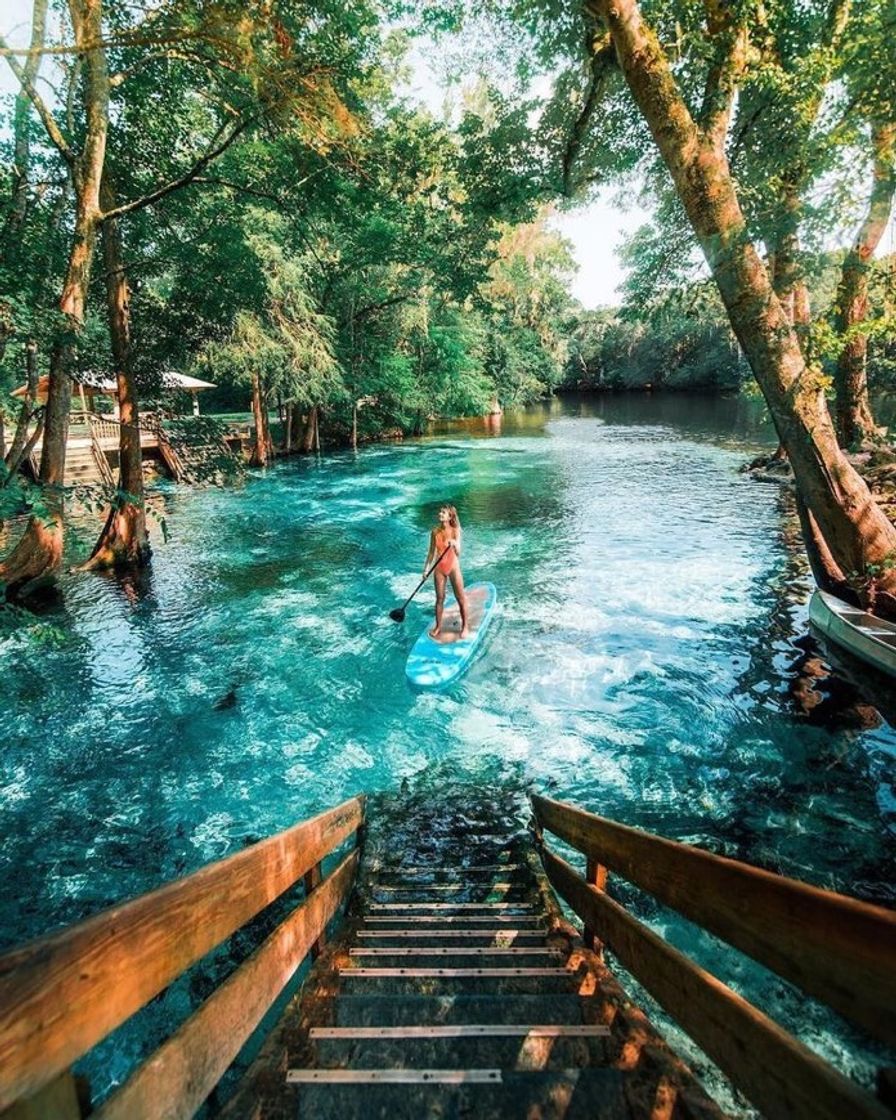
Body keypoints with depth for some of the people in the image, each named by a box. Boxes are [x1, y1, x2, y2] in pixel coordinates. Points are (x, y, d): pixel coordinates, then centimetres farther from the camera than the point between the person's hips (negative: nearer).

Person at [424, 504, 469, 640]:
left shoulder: (455, 531, -12)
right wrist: (426, 568, 5)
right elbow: (431, 552, 6)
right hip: (439, 568, 3)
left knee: (460, 598, 6)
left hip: (453, 567, -3)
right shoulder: (435, 532, -3)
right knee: (439, 598, 11)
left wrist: (455, 544, -37)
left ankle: (465, 626, 21)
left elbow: (458, 553, -17)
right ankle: (438, 626, 25)